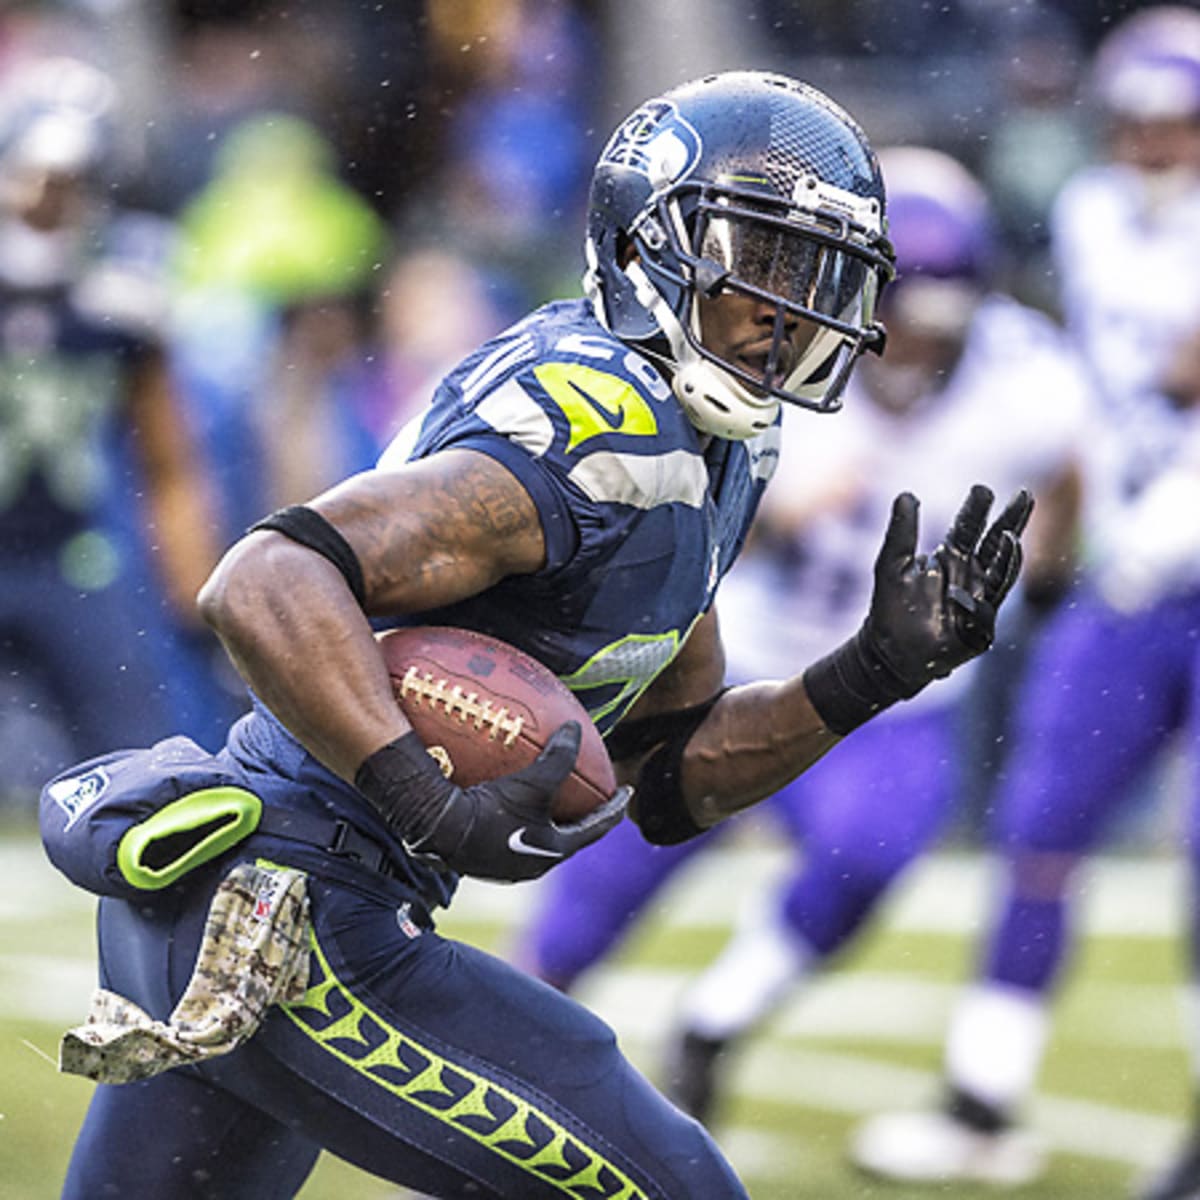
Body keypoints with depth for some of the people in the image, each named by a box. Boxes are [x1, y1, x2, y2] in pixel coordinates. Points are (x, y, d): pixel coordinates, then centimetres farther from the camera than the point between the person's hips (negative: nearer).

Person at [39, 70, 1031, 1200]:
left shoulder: (705, 453, 13)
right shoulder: (603, 429, -19)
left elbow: (669, 778, 17)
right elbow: (265, 586, -30)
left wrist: (877, 671, 5)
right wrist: (436, 809, -36)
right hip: (290, 920, -10)